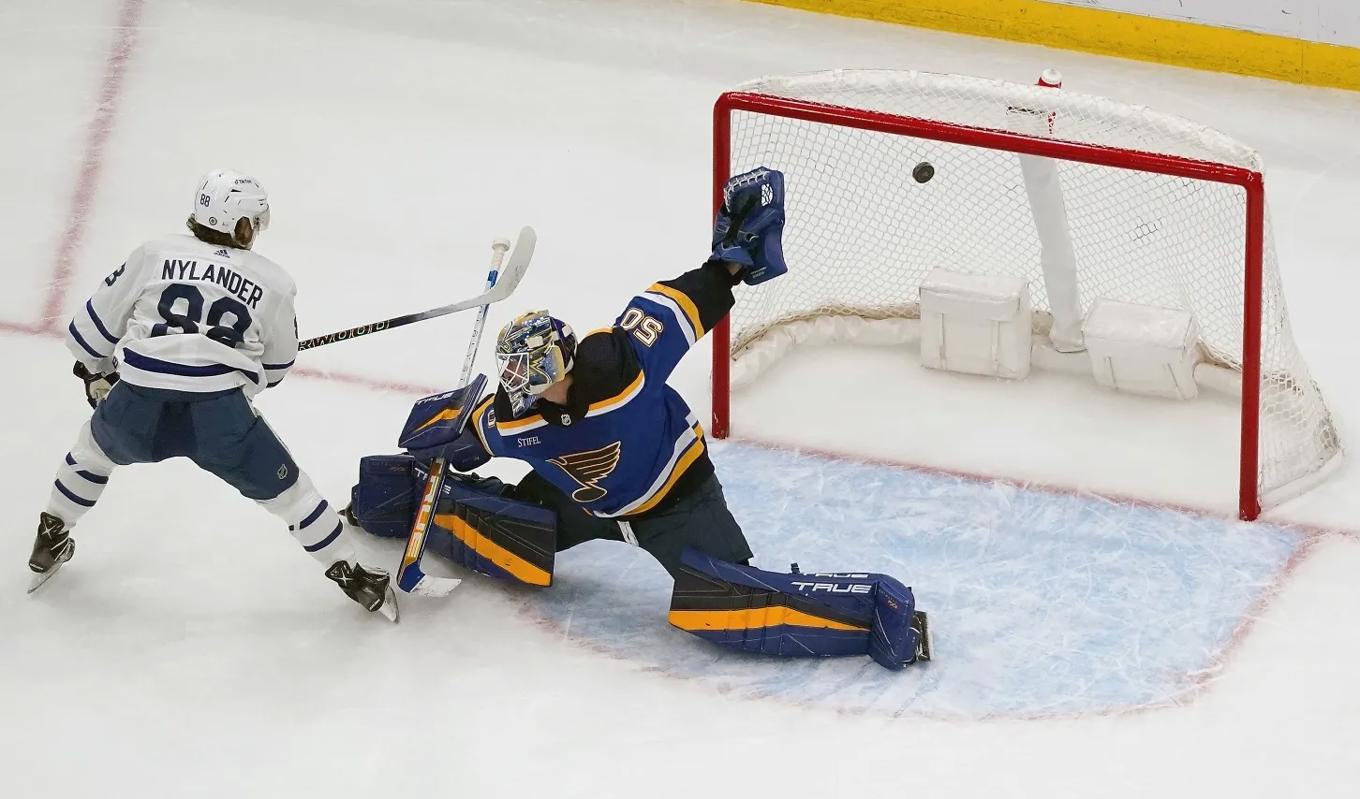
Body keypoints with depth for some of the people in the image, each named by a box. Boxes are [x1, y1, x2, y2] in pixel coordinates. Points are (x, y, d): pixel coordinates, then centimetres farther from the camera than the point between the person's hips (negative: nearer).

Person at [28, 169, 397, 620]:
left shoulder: (154, 256, 13)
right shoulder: (273, 283, 13)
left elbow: (94, 328, 19)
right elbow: (276, 368, 24)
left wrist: (95, 372, 38)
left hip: (135, 413, 2)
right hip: (221, 415, -2)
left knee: (94, 447, 34)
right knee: (286, 490, 18)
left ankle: (49, 546, 45)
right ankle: (353, 578, 24)